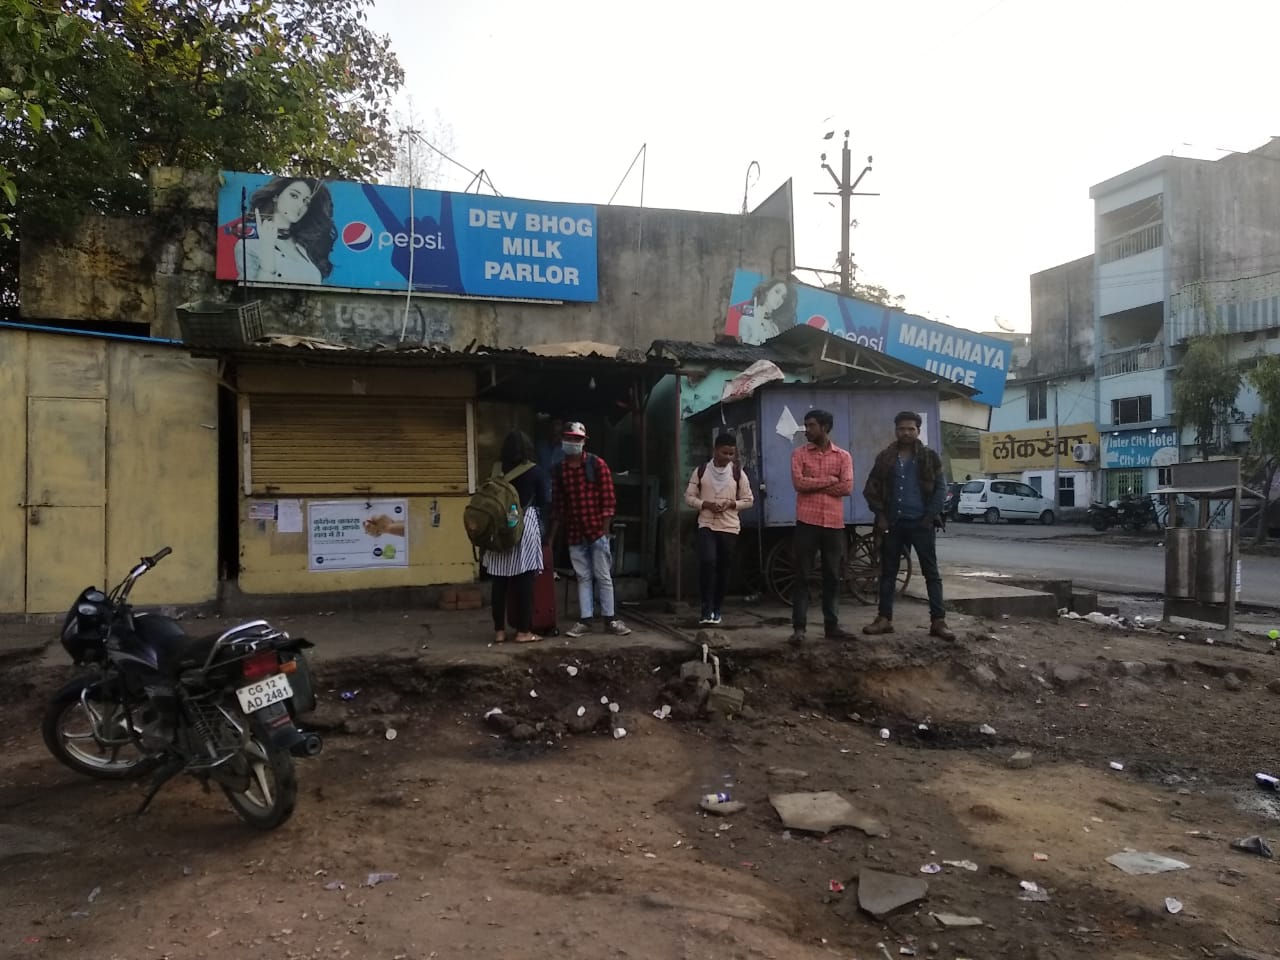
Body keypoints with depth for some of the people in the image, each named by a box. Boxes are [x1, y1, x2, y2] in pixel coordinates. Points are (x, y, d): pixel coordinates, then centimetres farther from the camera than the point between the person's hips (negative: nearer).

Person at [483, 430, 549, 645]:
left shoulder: (497, 470, 8)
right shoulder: (535, 471, 1)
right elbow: (542, 503, 6)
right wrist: (540, 527, 21)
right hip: (525, 525, -3)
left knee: (500, 581, 6)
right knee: (524, 580, 0)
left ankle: (499, 630, 10)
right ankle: (523, 631, 2)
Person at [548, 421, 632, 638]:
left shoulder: (597, 465, -5)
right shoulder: (559, 470, 6)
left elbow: (608, 500, -6)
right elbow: (557, 505, 10)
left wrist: (605, 530, -11)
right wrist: (551, 536, 8)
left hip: (597, 531, -3)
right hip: (574, 533, 3)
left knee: (603, 576, 2)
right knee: (583, 577, 9)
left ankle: (611, 619, 11)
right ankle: (585, 620, 15)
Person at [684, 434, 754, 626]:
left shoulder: (738, 473, 2)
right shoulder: (701, 471, 2)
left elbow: (748, 500, 7)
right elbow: (689, 496, 4)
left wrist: (731, 504, -11)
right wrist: (706, 504, -13)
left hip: (729, 526, 1)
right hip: (706, 525, -1)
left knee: (723, 568, 6)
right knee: (707, 562, -19)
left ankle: (716, 609, 20)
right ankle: (707, 610, -10)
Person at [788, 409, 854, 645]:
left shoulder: (843, 456, 7)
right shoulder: (799, 453, 5)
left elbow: (847, 487, -6)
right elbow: (798, 483, -10)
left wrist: (813, 485, -7)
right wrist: (829, 480, -7)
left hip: (834, 523, 2)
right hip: (807, 522, -1)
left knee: (832, 577, 8)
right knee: (802, 576, -1)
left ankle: (832, 625, 17)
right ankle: (799, 627, 2)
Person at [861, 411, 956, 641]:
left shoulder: (930, 457, 1)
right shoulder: (885, 458, 5)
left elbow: (940, 488, -1)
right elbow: (871, 489, 6)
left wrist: (929, 516, -9)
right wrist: (880, 515, -3)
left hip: (921, 523, -2)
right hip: (893, 523, 2)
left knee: (931, 572, 0)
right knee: (888, 572, 6)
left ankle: (938, 621, 4)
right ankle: (884, 618, 14)